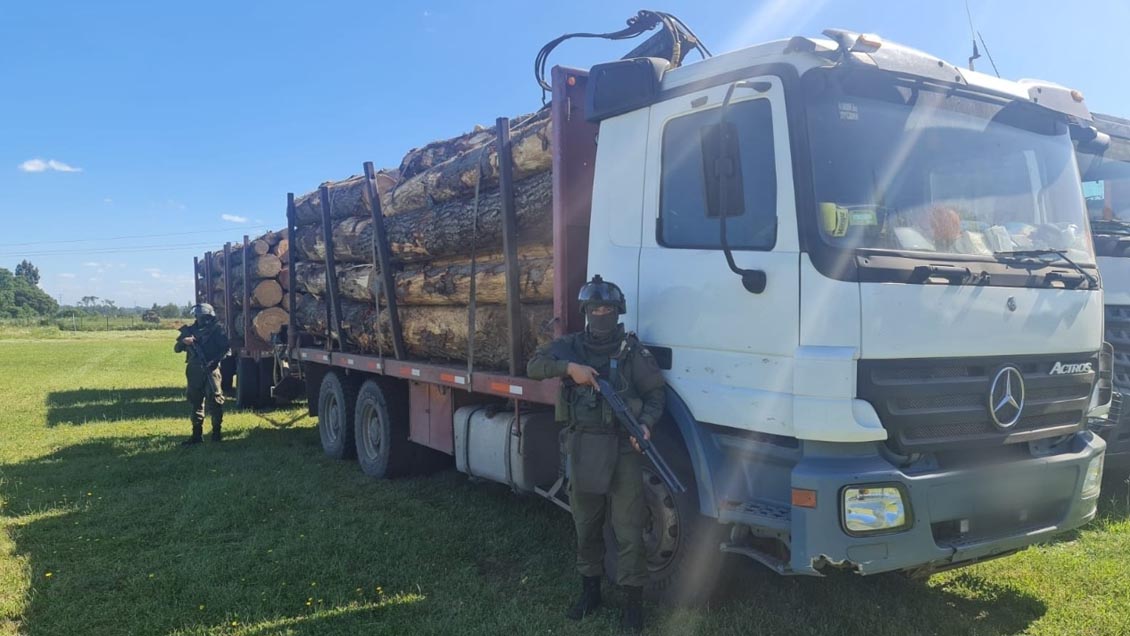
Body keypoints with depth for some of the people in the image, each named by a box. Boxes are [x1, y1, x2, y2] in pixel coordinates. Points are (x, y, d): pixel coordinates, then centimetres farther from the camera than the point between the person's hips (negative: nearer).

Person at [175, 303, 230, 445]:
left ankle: (216, 431, 4)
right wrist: (183, 341, -13)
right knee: (196, 402, 8)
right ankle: (197, 434, 13)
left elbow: (227, 347, -5)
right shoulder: (190, 330, 8)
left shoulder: (216, 329, -1)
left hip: (210, 370, -4)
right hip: (194, 371, 4)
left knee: (215, 400, -4)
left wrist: (216, 359, -17)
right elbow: (176, 348, 8)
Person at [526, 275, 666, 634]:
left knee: (628, 529, 0)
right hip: (583, 448, 3)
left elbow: (655, 393, -2)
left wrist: (646, 424, -20)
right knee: (586, 525, 15)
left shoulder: (632, 350, -2)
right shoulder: (571, 346, 7)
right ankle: (590, 590, 32)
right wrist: (568, 367, -20)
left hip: (622, 449, -3)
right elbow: (534, 366, -3)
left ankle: (633, 599, 13)